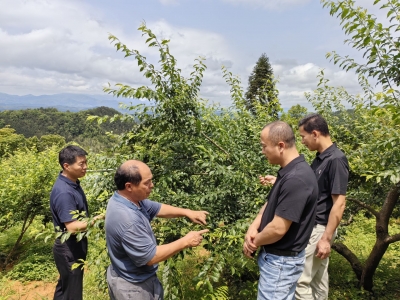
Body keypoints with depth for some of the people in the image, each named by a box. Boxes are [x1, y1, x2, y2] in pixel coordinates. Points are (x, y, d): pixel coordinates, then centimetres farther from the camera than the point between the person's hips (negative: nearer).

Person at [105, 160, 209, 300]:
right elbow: (150, 256, -30)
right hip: (133, 286, -9)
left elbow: (157, 208, 6)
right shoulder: (126, 219, -36)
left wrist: (187, 212, -4)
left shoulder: (129, 198, -6)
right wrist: (185, 242, -22)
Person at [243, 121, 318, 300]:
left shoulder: (296, 179, -29)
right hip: (276, 256, 9)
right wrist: (253, 227, -5)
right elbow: (271, 203, 11)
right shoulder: (288, 172, 4)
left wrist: (255, 242, -10)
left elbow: (278, 228, -28)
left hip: (282, 261, -9)